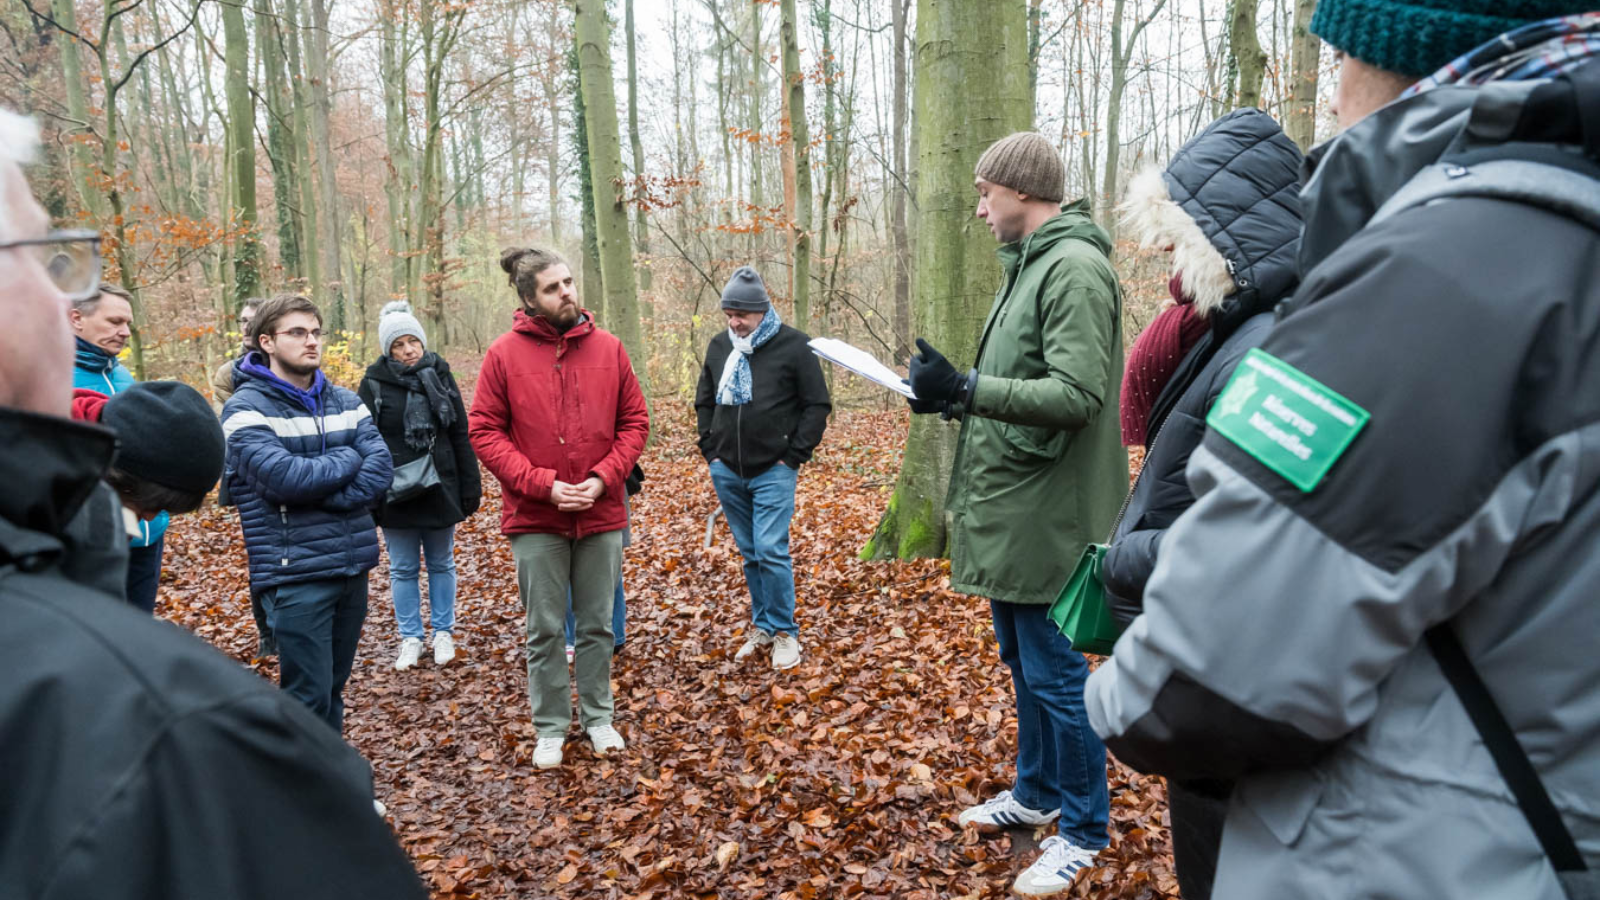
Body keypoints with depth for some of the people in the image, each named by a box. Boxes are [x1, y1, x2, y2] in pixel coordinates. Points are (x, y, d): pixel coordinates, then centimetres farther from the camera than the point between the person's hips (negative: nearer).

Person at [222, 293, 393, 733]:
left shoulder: (345, 401, 9)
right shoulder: (246, 409, -7)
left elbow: (380, 471, -3)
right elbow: (284, 477, -22)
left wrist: (316, 493, -15)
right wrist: (349, 459, -8)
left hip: (353, 565, 6)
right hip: (294, 574, -5)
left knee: (334, 688, 17)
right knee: (309, 696, -3)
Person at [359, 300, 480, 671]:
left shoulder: (440, 376, 2)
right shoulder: (375, 383, -4)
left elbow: (461, 436, 4)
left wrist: (470, 487, 1)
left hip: (440, 490, 1)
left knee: (441, 564, 11)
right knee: (403, 569, 9)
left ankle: (443, 633, 24)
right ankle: (411, 639, 21)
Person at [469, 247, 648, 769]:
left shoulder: (608, 348, 0)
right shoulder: (504, 354, -5)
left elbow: (634, 421, 3)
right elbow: (484, 432, -5)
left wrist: (603, 478, -10)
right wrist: (543, 485, -14)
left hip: (601, 514, 2)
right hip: (535, 518, -1)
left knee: (597, 625, 13)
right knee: (544, 631, 9)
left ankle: (599, 717, 30)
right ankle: (550, 728, 24)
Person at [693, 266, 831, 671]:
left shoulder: (793, 345, -6)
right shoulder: (719, 346, 8)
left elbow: (817, 405, -5)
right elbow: (704, 402, 18)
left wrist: (794, 456, -9)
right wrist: (711, 450, 8)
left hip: (773, 471, -5)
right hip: (727, 472, 5)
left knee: (771, 552, -10)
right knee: (749, 554, 12)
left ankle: (785, 631, 4)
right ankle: (762, 625, 25)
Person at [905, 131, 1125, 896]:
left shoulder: (1074, 268, -17)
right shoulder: (1028, 265, 14)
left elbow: (1078, 393, -25)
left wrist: (965, 388, -28)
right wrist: (953, 395, 8)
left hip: (1043, 513, -10)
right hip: (1008, 508, 10)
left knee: (1053, 672, 3)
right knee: (1020, 660, 20)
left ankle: (1083, 829, 21)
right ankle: (1035, 793, 38)